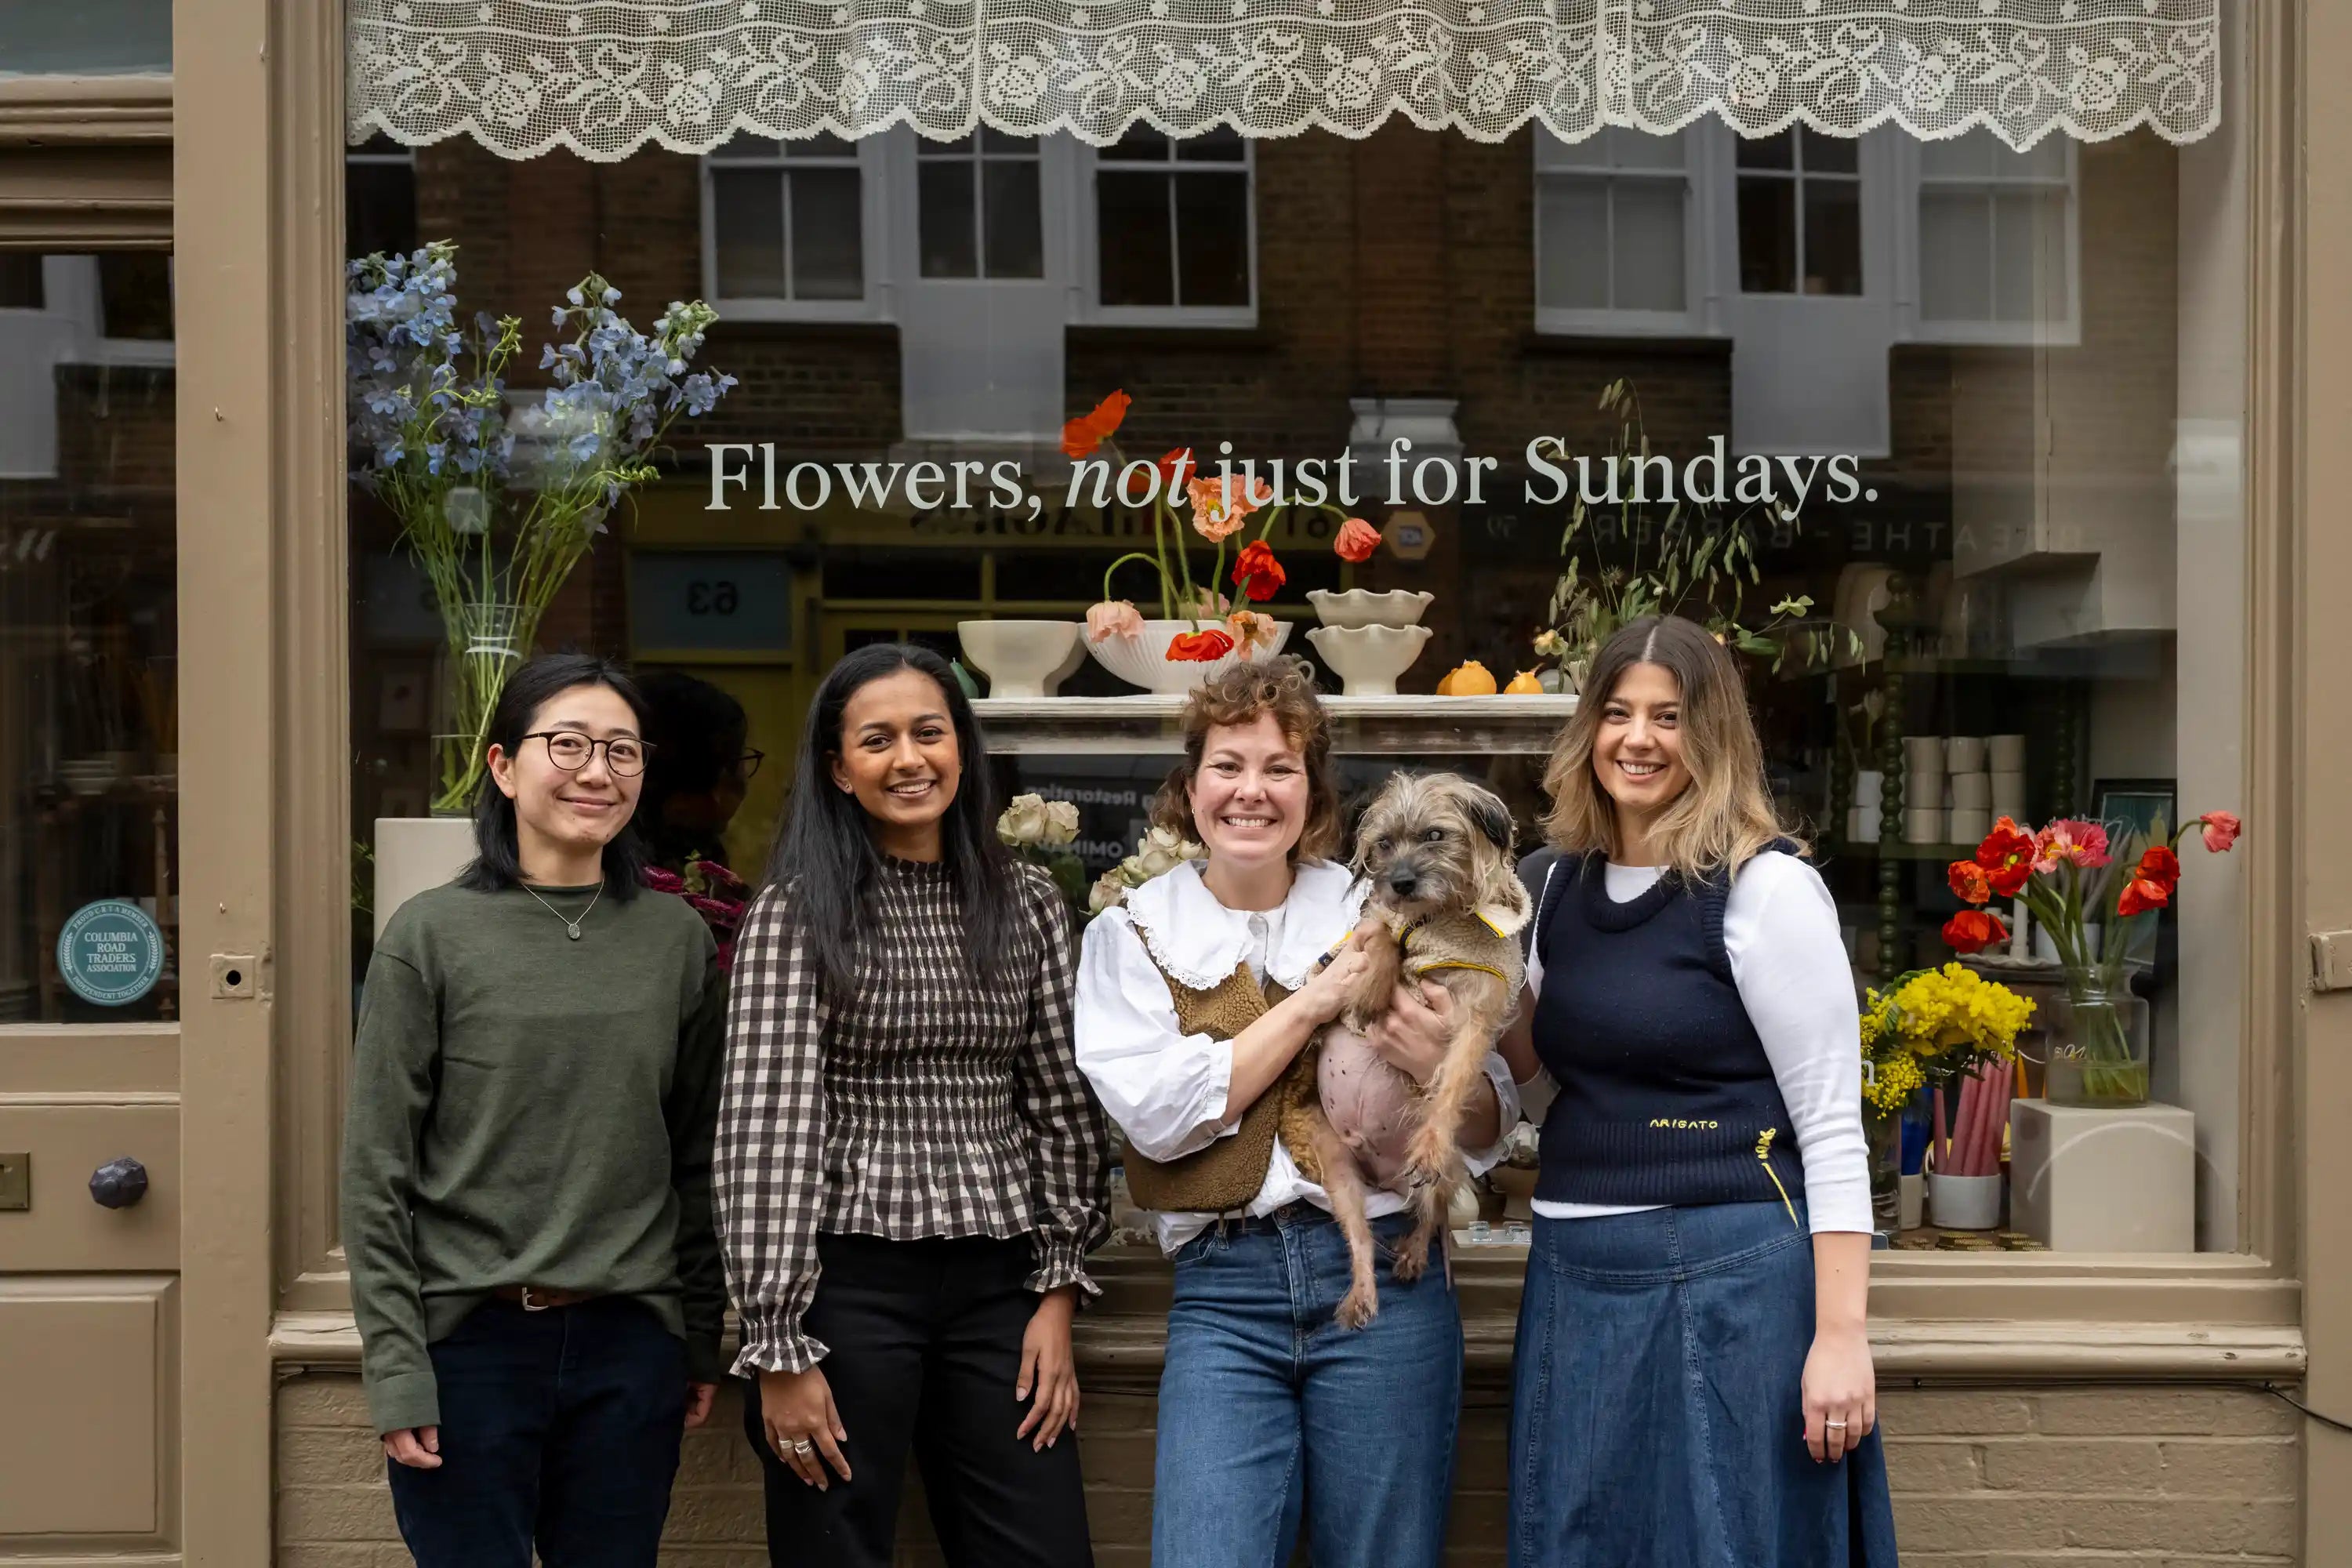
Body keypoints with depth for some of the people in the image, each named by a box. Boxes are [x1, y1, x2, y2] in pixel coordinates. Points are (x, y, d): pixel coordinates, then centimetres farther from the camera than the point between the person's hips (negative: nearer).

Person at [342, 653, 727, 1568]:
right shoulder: (430, 936, -4)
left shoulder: (677, 941, 5)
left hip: (631, 1347, 3)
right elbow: (376, 1176, -4)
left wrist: (702, 1342, 8)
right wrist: (395, 1372, -8)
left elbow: (698, 1161, 10)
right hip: (468, 1343, -3)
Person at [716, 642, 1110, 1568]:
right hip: (849, 1283, -3)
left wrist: (1058, 1292, 3)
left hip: (999, 1284, 3)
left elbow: (1064, 1104, 9)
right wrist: (780, 1346, -12)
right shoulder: (795, 913, -4)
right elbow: (765, 1125, -8)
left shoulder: (1028, 905, 7)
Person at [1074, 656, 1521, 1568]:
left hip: (1382, 1272, 1)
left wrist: (1440, 1068, -15)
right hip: (1223, 1294, 0)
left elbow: (1491, 1129, 7)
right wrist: (1311, 1003, -11)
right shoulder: (1132, 933, 5)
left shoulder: (1375, 914, 5)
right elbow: (1158, 1114, -10)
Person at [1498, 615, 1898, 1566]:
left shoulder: (1765, 887, -9)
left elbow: (1831, 1127, -11)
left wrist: (1840, 1336, -16)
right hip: (1573, 1275, 6)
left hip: (1728, 1276, -6)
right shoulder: (1558, 885, 9)